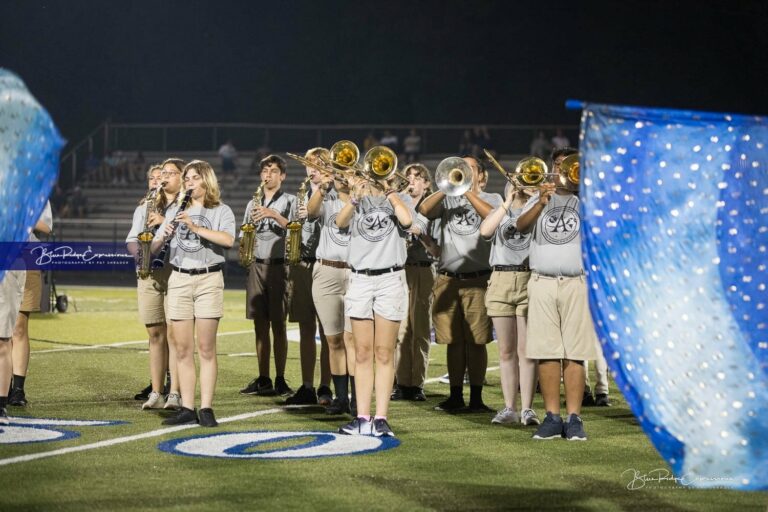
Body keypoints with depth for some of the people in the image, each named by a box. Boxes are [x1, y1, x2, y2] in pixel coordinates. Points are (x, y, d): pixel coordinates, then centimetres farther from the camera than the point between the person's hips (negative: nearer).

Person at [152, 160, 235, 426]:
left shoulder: (221, 211, 4)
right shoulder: (176, 211, 14)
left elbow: (228, 239, -16)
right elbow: (154, 246, 9)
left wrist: (196, 227, -23)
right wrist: (163, 236, -12)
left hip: (209, 279, -3)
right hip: (178, 281, 3)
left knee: (206, 349, -3)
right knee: (183, 349, 2)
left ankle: (206, 409, -2)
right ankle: (187, 409, 5)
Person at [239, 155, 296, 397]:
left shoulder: (289, 201, 3)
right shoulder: (253, 204, 18)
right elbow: (243, 236, 19)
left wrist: (273, 215, -22)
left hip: (278, 266, -5)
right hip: (256, 266, 5)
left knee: (278, 325, -5)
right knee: (260, 325, 5)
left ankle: (280, 380, -1)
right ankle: (263, 379, 9)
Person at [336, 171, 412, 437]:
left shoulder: (395, 200, 6)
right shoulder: (357, 202, 11)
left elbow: (406, 220, -17)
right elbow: (340, 222, -10)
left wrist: (389, 191, -6)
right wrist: (356, 197, -22)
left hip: (390, 279, -2)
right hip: (360, 280, 2)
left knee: (384, 353, -1)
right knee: (362, 353, 3)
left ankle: (381, 418, 0)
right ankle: (362, 417, 4)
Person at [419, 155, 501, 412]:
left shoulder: (491, 199, 9)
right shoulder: (447, 200, 14)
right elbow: (424, 210, -4)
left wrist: (468, 191, -15)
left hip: (477, 280, -2)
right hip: (448, 279, 2)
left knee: (476, 341, -3)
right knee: (453, 342, 5)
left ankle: (476, 398, 2)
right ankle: (456, 396, 12)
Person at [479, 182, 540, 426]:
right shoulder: (500, 212, 16)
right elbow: (485, 231, -5)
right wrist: (507, 203, -8)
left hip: (530, 280, -2)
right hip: (501, 281, 2)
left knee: (526, 350, -5)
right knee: (506, 351, 4)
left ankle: (527, 408, -3)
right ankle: (509, 408, 7)